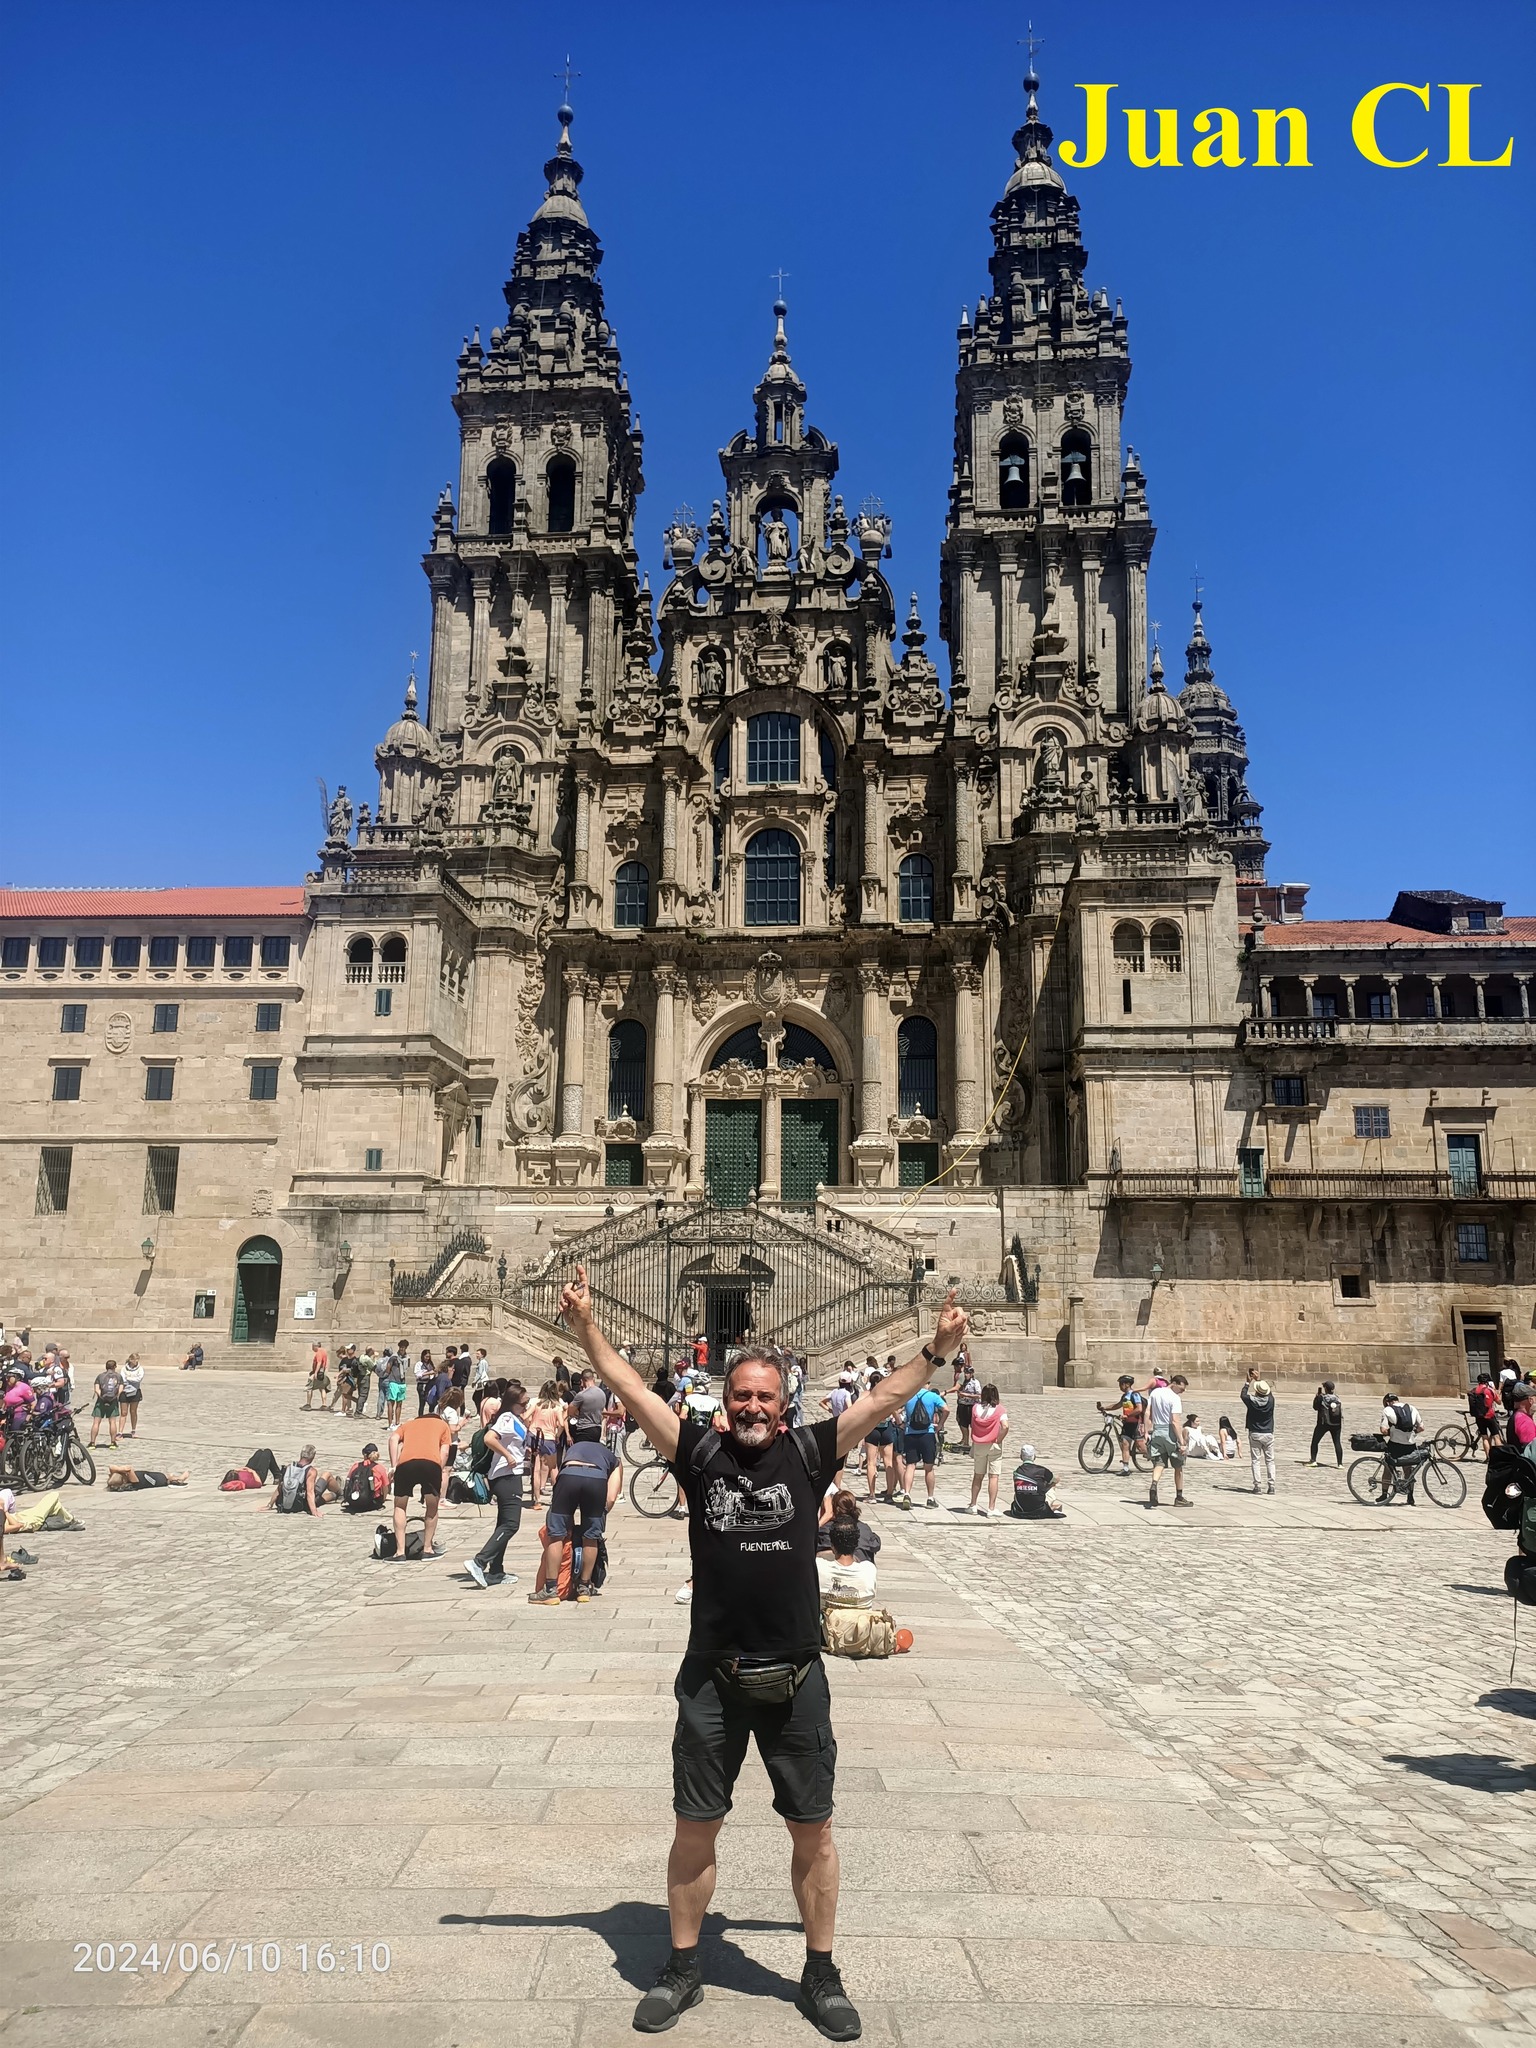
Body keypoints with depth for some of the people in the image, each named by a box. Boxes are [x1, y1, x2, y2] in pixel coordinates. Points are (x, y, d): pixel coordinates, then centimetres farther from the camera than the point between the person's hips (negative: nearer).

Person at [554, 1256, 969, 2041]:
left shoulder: (809, 1452, -4)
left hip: (796, 1679, 0)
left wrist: (937, 1350, -17)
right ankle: (682, 1970, 35)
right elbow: (631, 1389, -8)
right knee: (694, 1830, 14)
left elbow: (884, 1398, -7)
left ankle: (820, 1975, 33)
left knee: (813, 1832, 13)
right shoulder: (699, 1452, -4)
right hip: (712, 1680, 0)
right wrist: (585, 1327, -16)